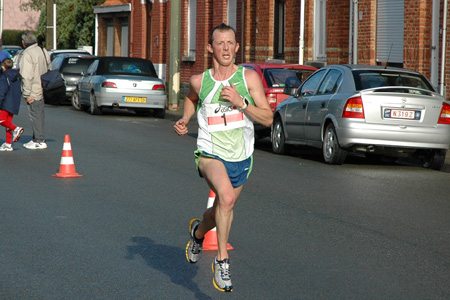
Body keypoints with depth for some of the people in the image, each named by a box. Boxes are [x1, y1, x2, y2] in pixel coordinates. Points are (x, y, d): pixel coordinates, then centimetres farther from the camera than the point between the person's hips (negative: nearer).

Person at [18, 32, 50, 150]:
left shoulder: (27, 55, -17)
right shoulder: (42, 51, 10)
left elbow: (27, 77, -22)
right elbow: (48, 70, 16)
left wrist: (27, 94, -20)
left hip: (33, 91, -9)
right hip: (42, 90, 9)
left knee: (35, 115, -4)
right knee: (39, 114, 15)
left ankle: (40, 141, -3)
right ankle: (36, 139, 23)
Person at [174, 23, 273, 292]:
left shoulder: (249, 77, -6)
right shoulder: (199, 81, -2)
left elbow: (268, 119, -8)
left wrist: (241, 102, -22)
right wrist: (184, 122, 5)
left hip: (241, 158, 3)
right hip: (211, 154, -2)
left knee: (223, 209, 20)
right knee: (226, 198, -31)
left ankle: (199, 232, 56)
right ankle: (222, 260, -17)